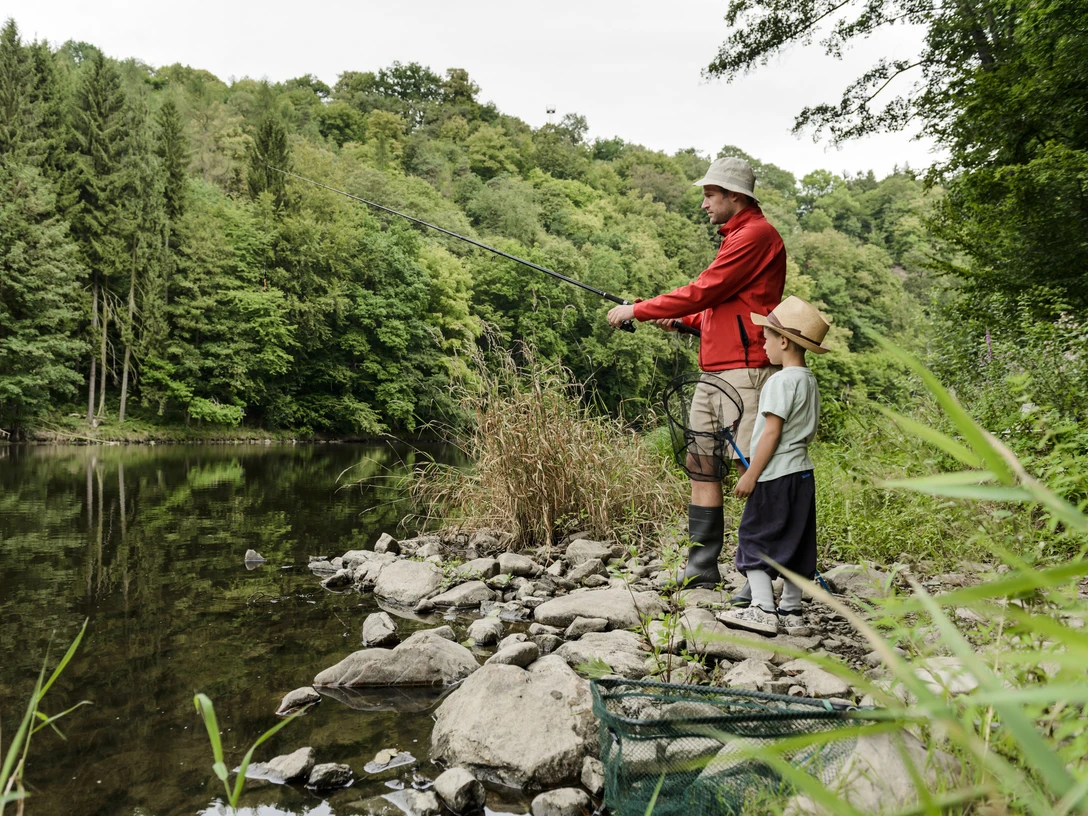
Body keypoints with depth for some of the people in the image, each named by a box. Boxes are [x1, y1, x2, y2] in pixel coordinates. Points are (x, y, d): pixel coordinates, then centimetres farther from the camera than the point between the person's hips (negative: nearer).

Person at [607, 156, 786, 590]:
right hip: (715, 371, 10)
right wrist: (682, 320, 14)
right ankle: (701, 568, 14)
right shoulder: (735, 236, 24)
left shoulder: (756, 234, -7)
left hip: (744, 371, -10)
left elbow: (703, 291, -14)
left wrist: (638, 310, -7)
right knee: (701, 463, 8)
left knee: (751, 468, -8)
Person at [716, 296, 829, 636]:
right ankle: (790, 610, 19)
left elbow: (771, 432, -19)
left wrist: (751, 474, -14)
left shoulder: (782, 381, -15)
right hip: (802, 472, 9)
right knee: (794, 542, 12)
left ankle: (763, 610, -6)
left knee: (755, 538, -3)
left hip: (776, 476, -9)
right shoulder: (809, 380, 13)